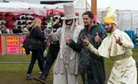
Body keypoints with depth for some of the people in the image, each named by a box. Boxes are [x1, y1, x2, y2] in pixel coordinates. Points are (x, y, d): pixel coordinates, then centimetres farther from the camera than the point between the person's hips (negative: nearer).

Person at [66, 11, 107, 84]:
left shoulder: (100, 30, -4)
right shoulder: (82, 32, 13)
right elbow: (79, 48, 14)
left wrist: (99, 42, -30)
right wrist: (71, 43, 0)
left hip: (96, 64, -5)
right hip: (84, 64, 5)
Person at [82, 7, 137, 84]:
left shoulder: (121, 34, -15)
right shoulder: (107, 39, 6)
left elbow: (131, 45, -31)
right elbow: (99, 53, 4)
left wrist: (121, 43, -50)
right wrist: (88, 45, -6)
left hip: (128, 66, -7)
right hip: (117, 66, 7)